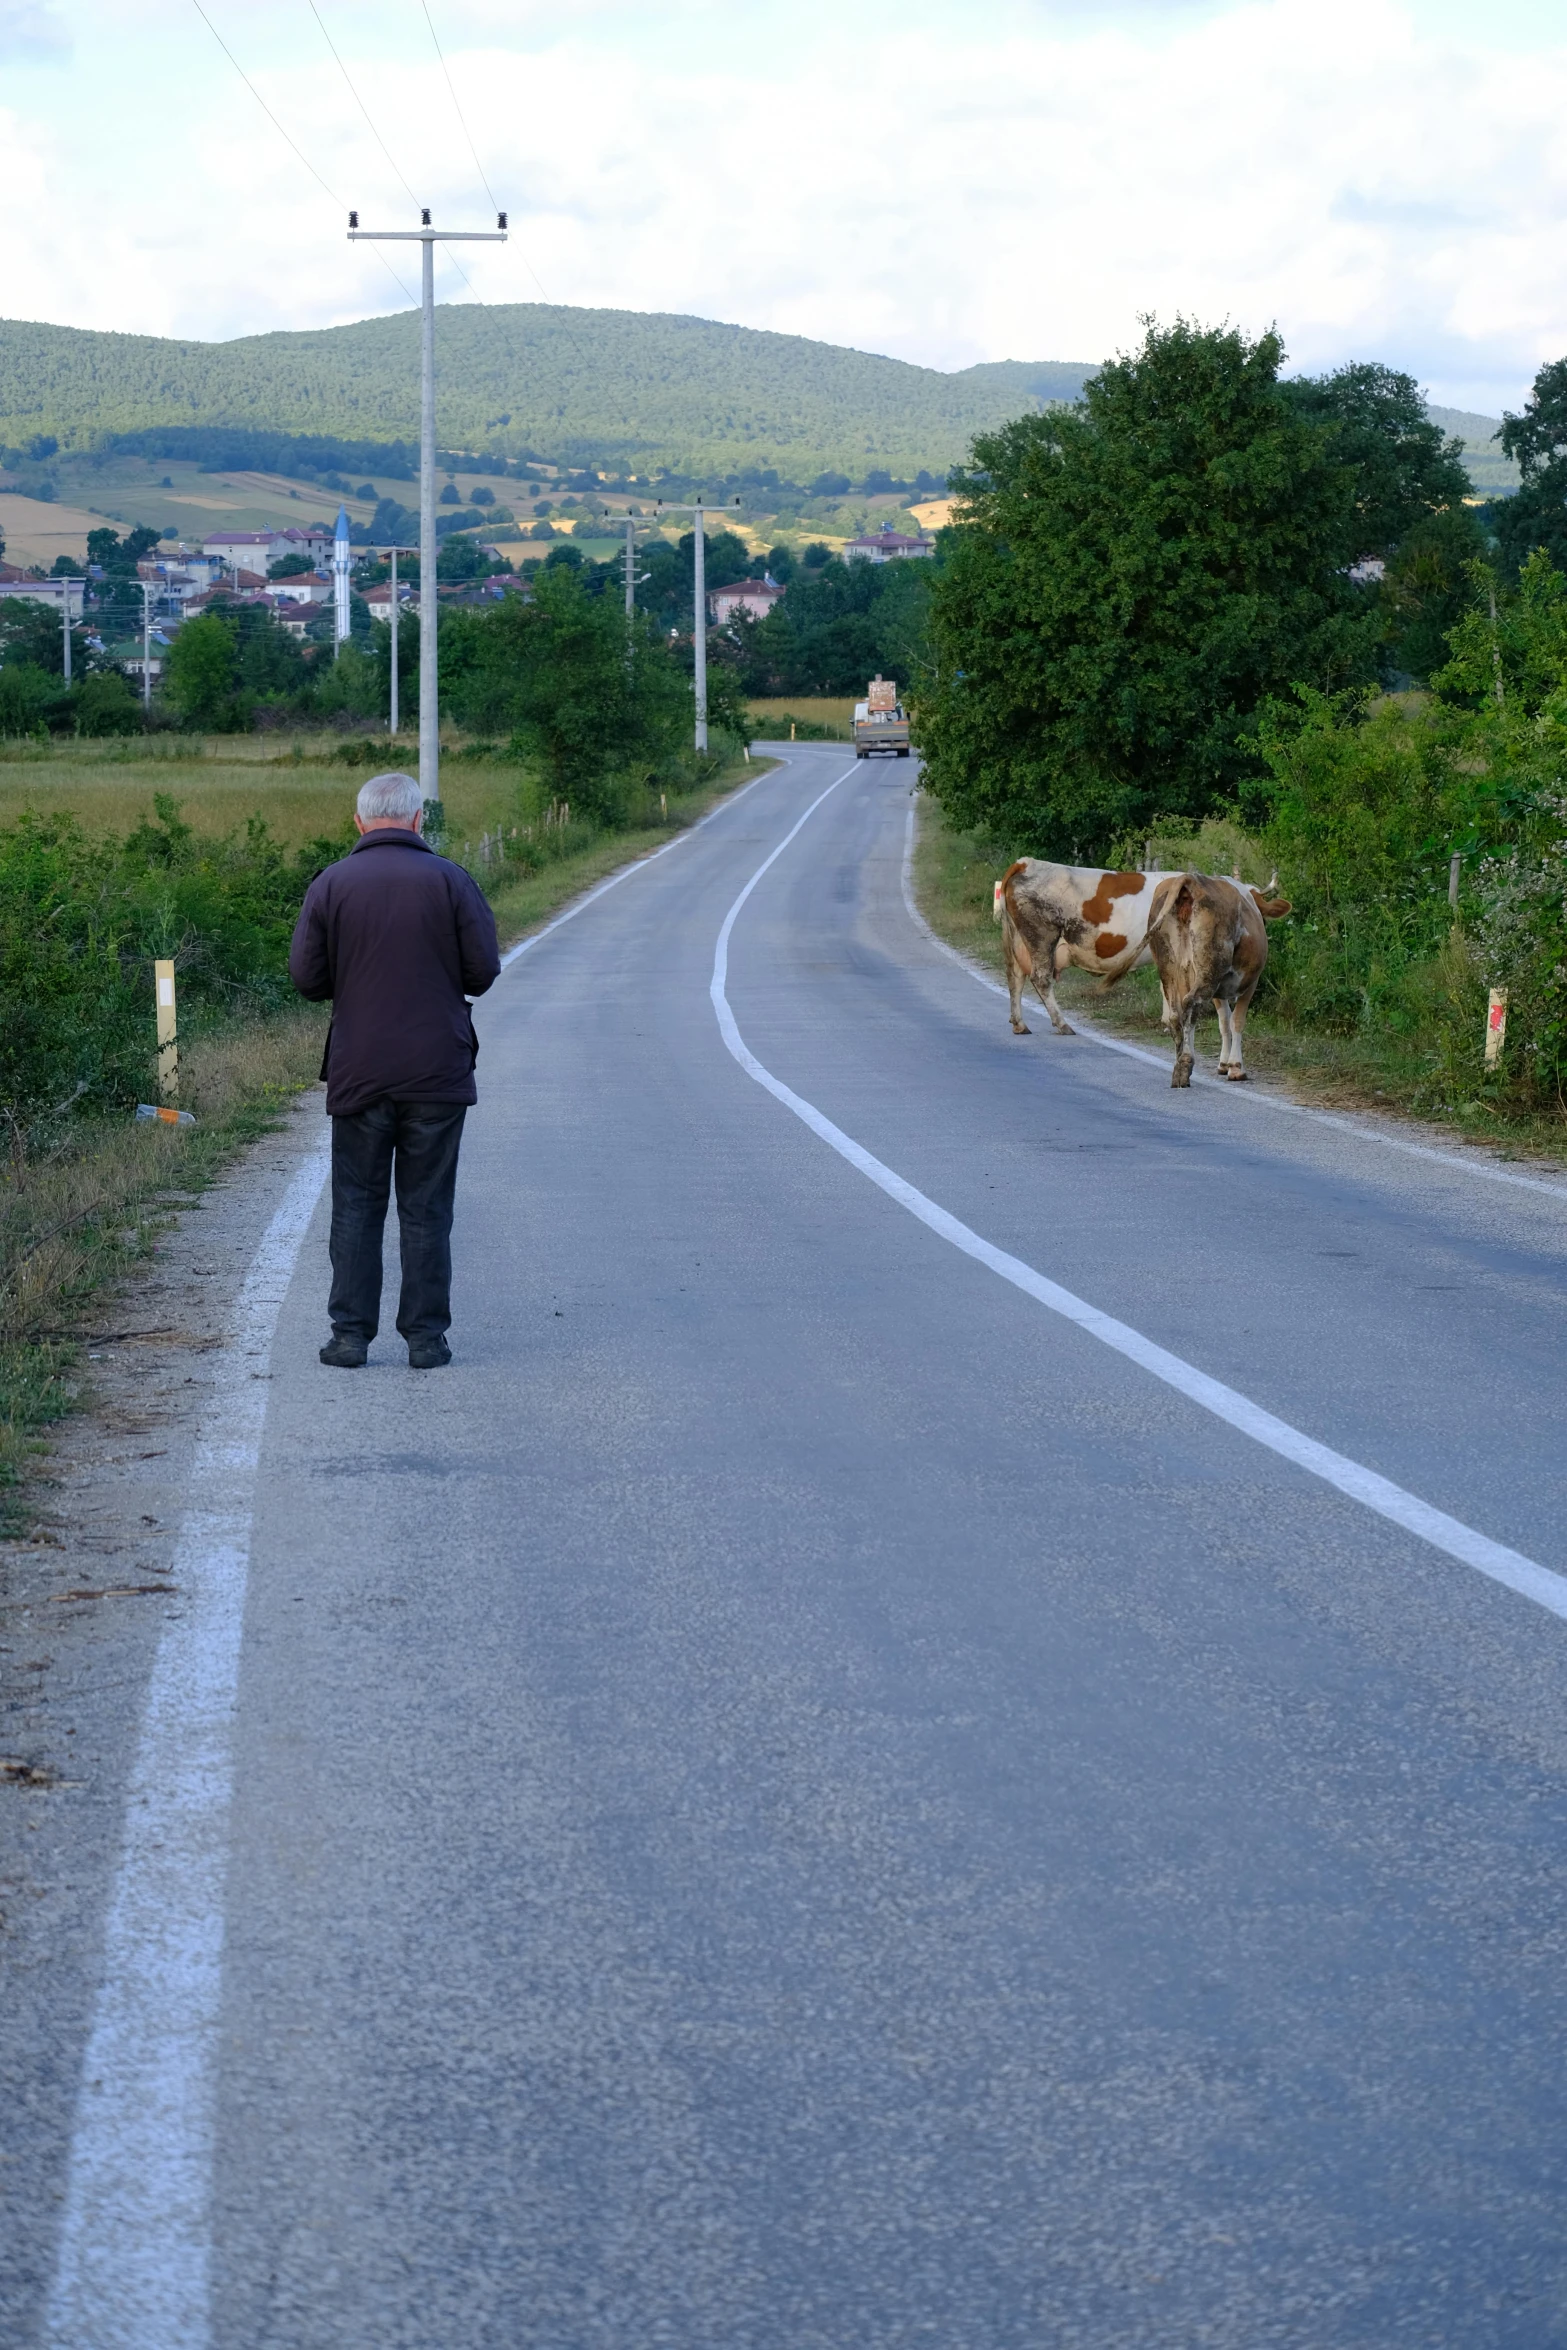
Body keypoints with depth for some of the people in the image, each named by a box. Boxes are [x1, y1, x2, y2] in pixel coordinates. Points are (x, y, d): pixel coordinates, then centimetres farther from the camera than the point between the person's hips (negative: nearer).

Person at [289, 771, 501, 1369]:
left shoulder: (331, 884, -2)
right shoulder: (450, 881, -4)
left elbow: (307, 978, -3)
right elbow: (484, 971, -4)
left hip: (358, 1073, 0)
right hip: (437, 1073, 0)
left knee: (356, 1206, 9)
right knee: (426, 1208, 5)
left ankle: (350, 1333, 6)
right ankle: (426, 1337, 6)